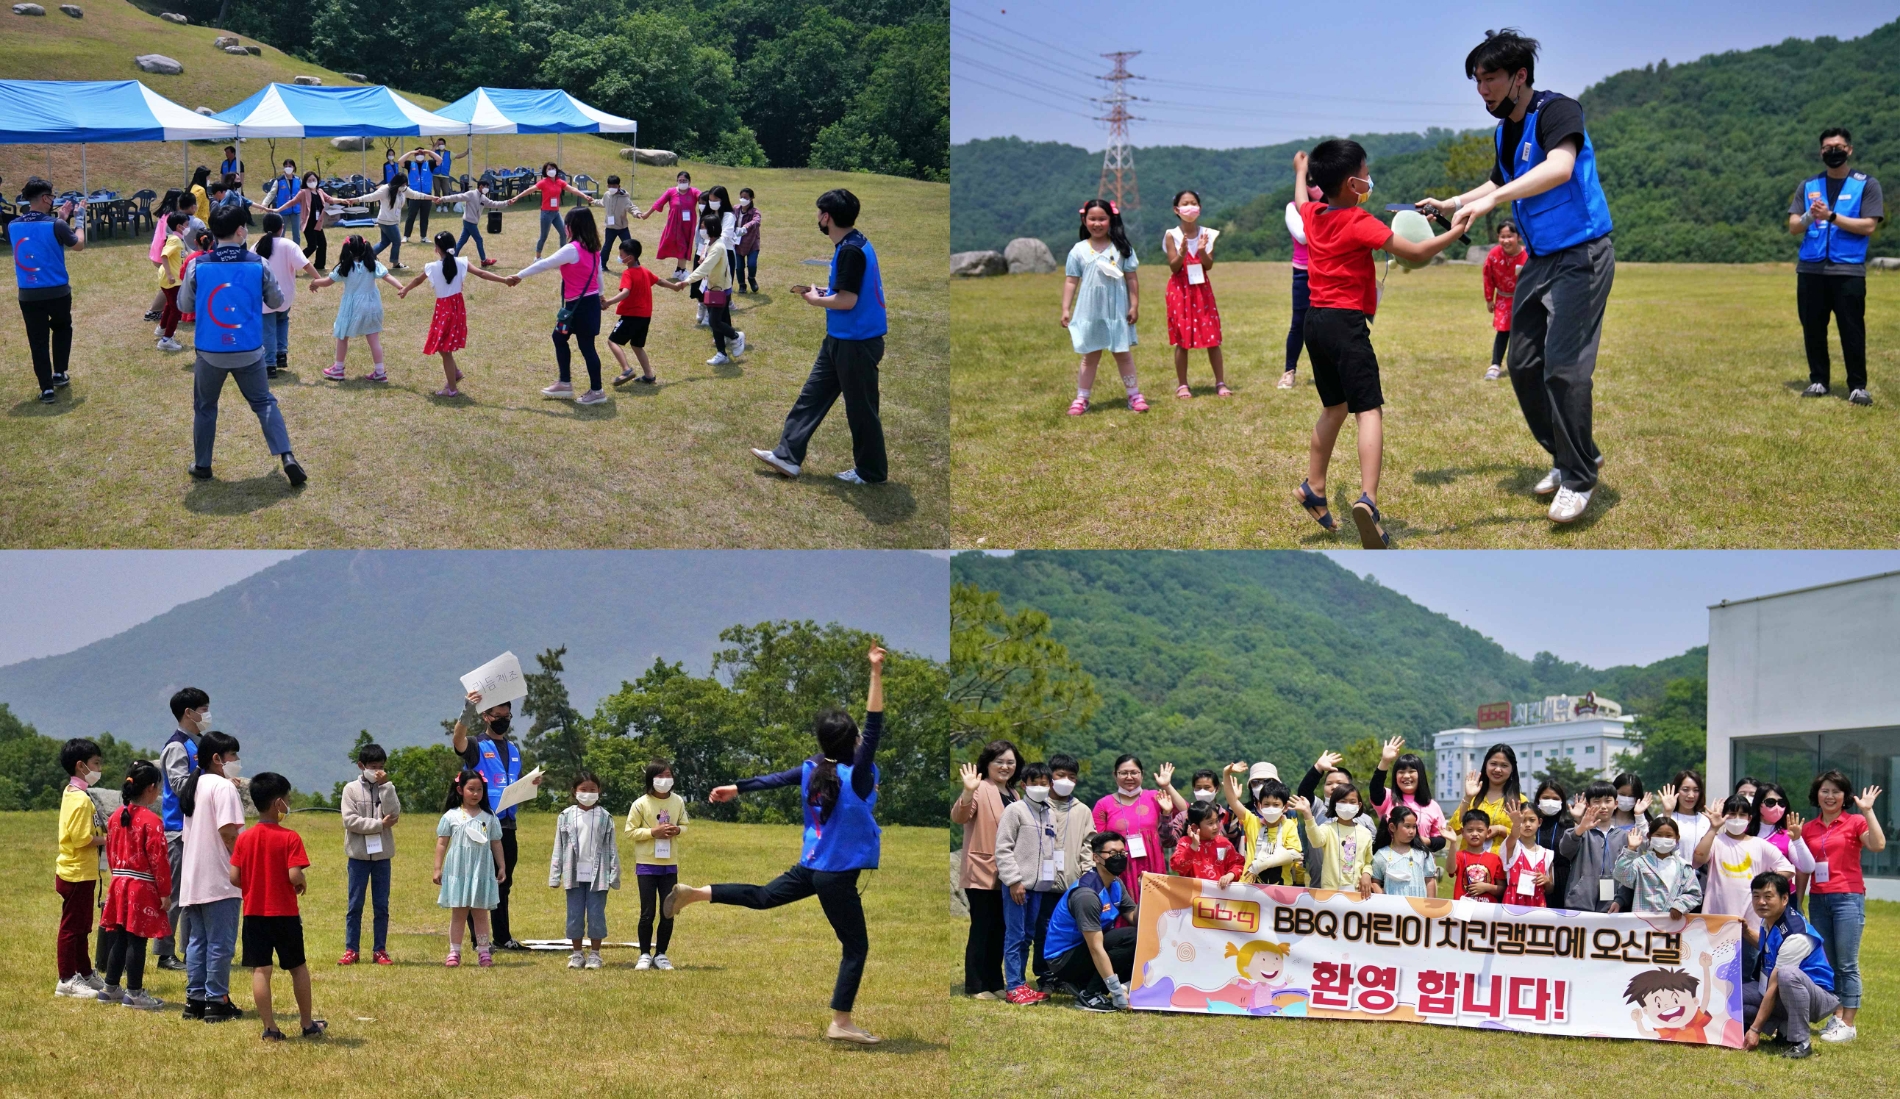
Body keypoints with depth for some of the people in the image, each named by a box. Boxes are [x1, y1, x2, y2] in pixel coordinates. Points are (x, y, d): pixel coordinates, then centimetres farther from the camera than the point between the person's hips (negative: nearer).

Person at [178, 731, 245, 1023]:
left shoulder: (194, 787, 16)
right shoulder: (223, 787, -11)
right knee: (221, 942, -4)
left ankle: (195, 1000, 13)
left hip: (194, 880, 9)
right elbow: (229, 832, -20)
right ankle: (216, 1002, -3)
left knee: (197, 940, 11)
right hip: (219, 879, -9)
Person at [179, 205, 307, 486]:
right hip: (249, 351, 0)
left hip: (210, 352, 0)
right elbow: (277, 301, 5)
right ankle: (287, 457, 0)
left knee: (205, 407, 19)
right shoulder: (258, 264, -8)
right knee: (264, 403, 14)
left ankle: (202, 465, 26)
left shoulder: (198, 266, -9)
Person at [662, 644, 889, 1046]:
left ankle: (693, 893, 24)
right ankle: (841, 1024, 2)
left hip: (811, 866, 7)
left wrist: (737, 788, 25)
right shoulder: (858, 775, -20)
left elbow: (775, 779, 11)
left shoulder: (813, 769, -1)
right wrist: (876, 674, -35)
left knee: (762, 896, 30)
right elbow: (874, 726, -30)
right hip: (838, 876, -7)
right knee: (856, 946, 3)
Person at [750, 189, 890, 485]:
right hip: (839, 339, 10)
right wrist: (820, 291, 8)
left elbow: (847, 300, -25)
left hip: (856, 343, -10)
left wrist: (815, 299, -9)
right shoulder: (854, 244, 9)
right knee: (813, 395, 13)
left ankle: (871, 472, 15)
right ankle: (788, 455, 19)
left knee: (860, 409, 3)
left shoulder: (851, 251, -22)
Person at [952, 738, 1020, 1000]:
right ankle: (975, 986, -1)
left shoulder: (1012, 793, 13)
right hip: (982, 872, -8)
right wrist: (968, 792, -43)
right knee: (981, 929, -5)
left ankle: (995, 983, 20)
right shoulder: (981, 789, -12)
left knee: (999, 930, 13)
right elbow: (958, 818, -27)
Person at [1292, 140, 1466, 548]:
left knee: (1334, 407, 24)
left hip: (1316, 320, 8)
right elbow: (1415, 253, -14)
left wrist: (1301, 171, 53)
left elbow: (1300, 198, 34)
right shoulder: (1359, 223, -14)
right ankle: (1368, 499, -27)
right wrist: (1455, 232, -2)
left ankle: (1314, 488, 31)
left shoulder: (1311, 214, 7)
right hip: (1347, 322, -8)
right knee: (1369, 410, -11)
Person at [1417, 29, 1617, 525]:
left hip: (1580, 256, -9)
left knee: (1564, 368, -14)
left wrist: (1492, 199, -46)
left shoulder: (1556, 111, -18)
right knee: (1524, 366, 9)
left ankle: (1579, 479, -3)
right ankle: (1568, 456, 24)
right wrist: (1449, 204, 24)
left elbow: (1559, 168, -39)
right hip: (1539, 259, 9)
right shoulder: (1504, 131, 8)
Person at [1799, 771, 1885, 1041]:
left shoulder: (1855, 822, 1)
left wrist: (1868, 810, -15)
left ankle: (1848, 1024, -5)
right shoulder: (1808, 829, 13)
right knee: (1826, 964, 7)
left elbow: (1878, 845, -17)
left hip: (1848, 897, -5)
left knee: (1847, 964, -6)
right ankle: (1835, 1018, 14)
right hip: (1818, 899, 5)